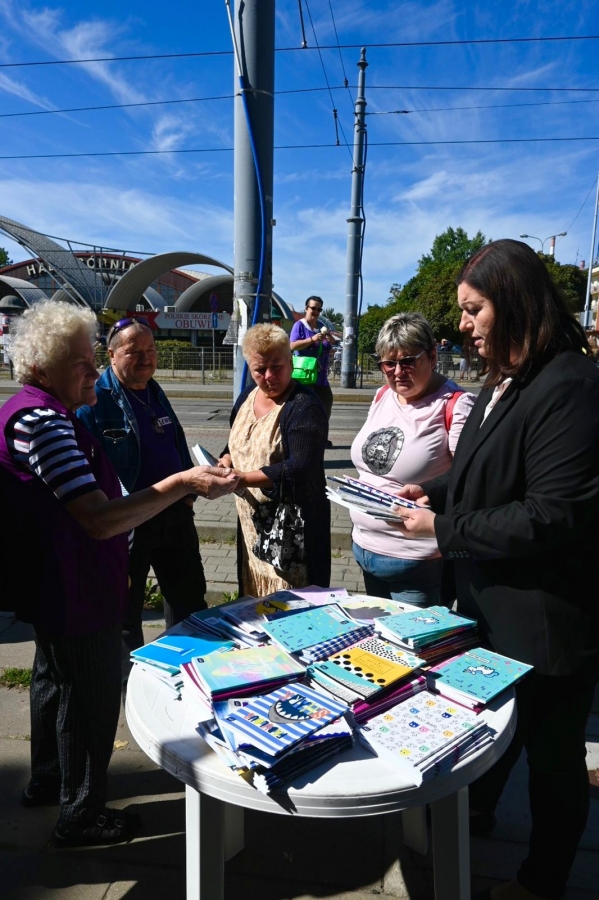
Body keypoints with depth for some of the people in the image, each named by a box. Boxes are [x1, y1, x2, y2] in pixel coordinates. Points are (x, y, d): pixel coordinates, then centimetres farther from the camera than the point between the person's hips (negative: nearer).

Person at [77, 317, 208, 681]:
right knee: (126, 613, 13)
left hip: (174, 515, 7)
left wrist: (188, 493, 13)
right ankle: (132, 680, 35)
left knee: (191, 602, 19)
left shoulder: (156, 392, 8)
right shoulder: (94, 400, -15)